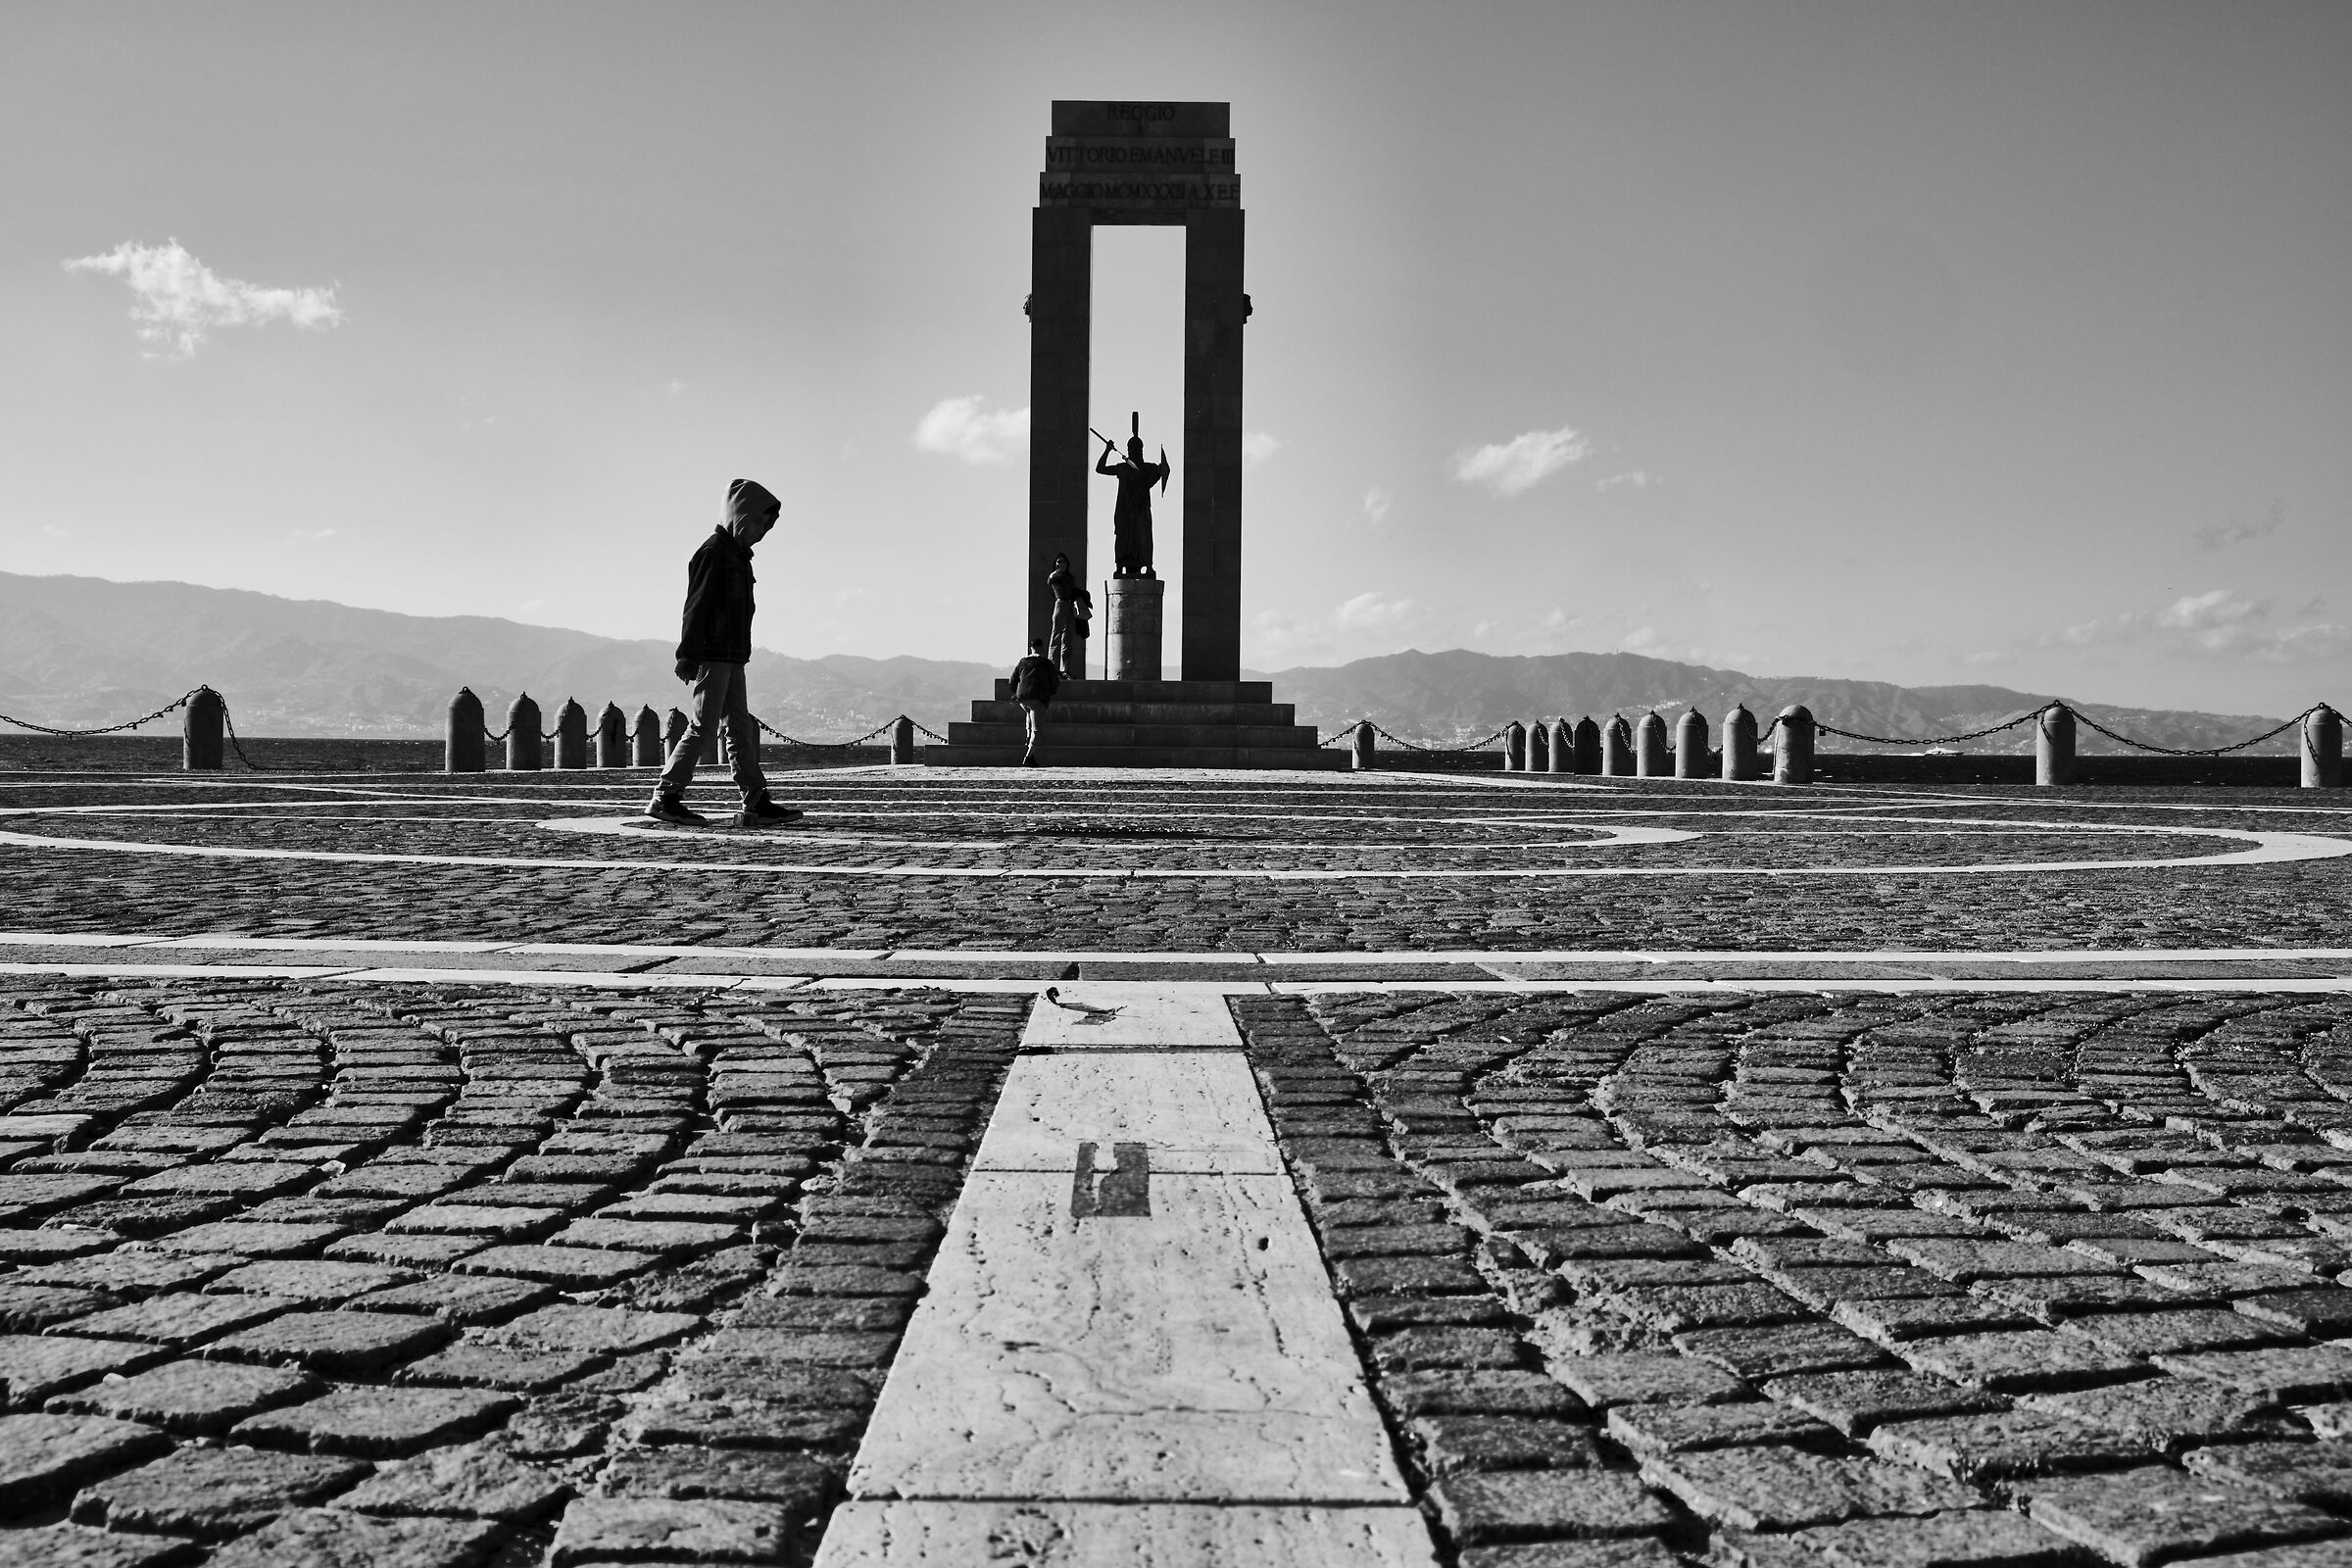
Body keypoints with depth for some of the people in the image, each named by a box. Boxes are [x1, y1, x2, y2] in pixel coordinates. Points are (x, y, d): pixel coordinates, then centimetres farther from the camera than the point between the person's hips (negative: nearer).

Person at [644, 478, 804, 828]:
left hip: (732, 657, 10)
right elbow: (696, 606, -15)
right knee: (703, 726, -9)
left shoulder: (738, 555, 20)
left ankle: (757, 804, 7)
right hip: (712, 656, -10)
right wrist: (688, 655, -19)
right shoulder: (713, 552, -9)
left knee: (742, 727, 7)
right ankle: (667, 798, -4)